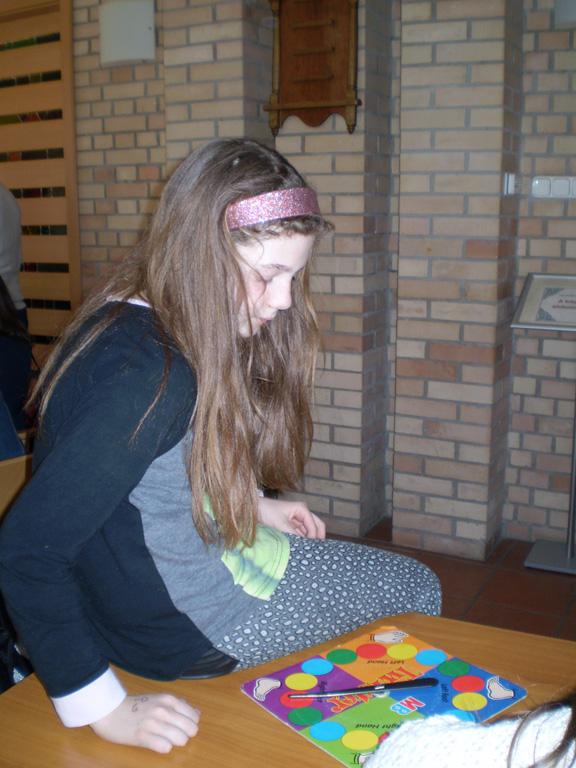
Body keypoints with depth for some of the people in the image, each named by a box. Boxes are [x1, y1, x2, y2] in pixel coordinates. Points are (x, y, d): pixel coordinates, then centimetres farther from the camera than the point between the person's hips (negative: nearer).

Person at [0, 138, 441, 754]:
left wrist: (255, 504, 8)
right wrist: (102, 710, -26)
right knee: (419, 590, 10)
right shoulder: (149, 375, -33)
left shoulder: (127, 320, -3)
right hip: (184, 628, -9)